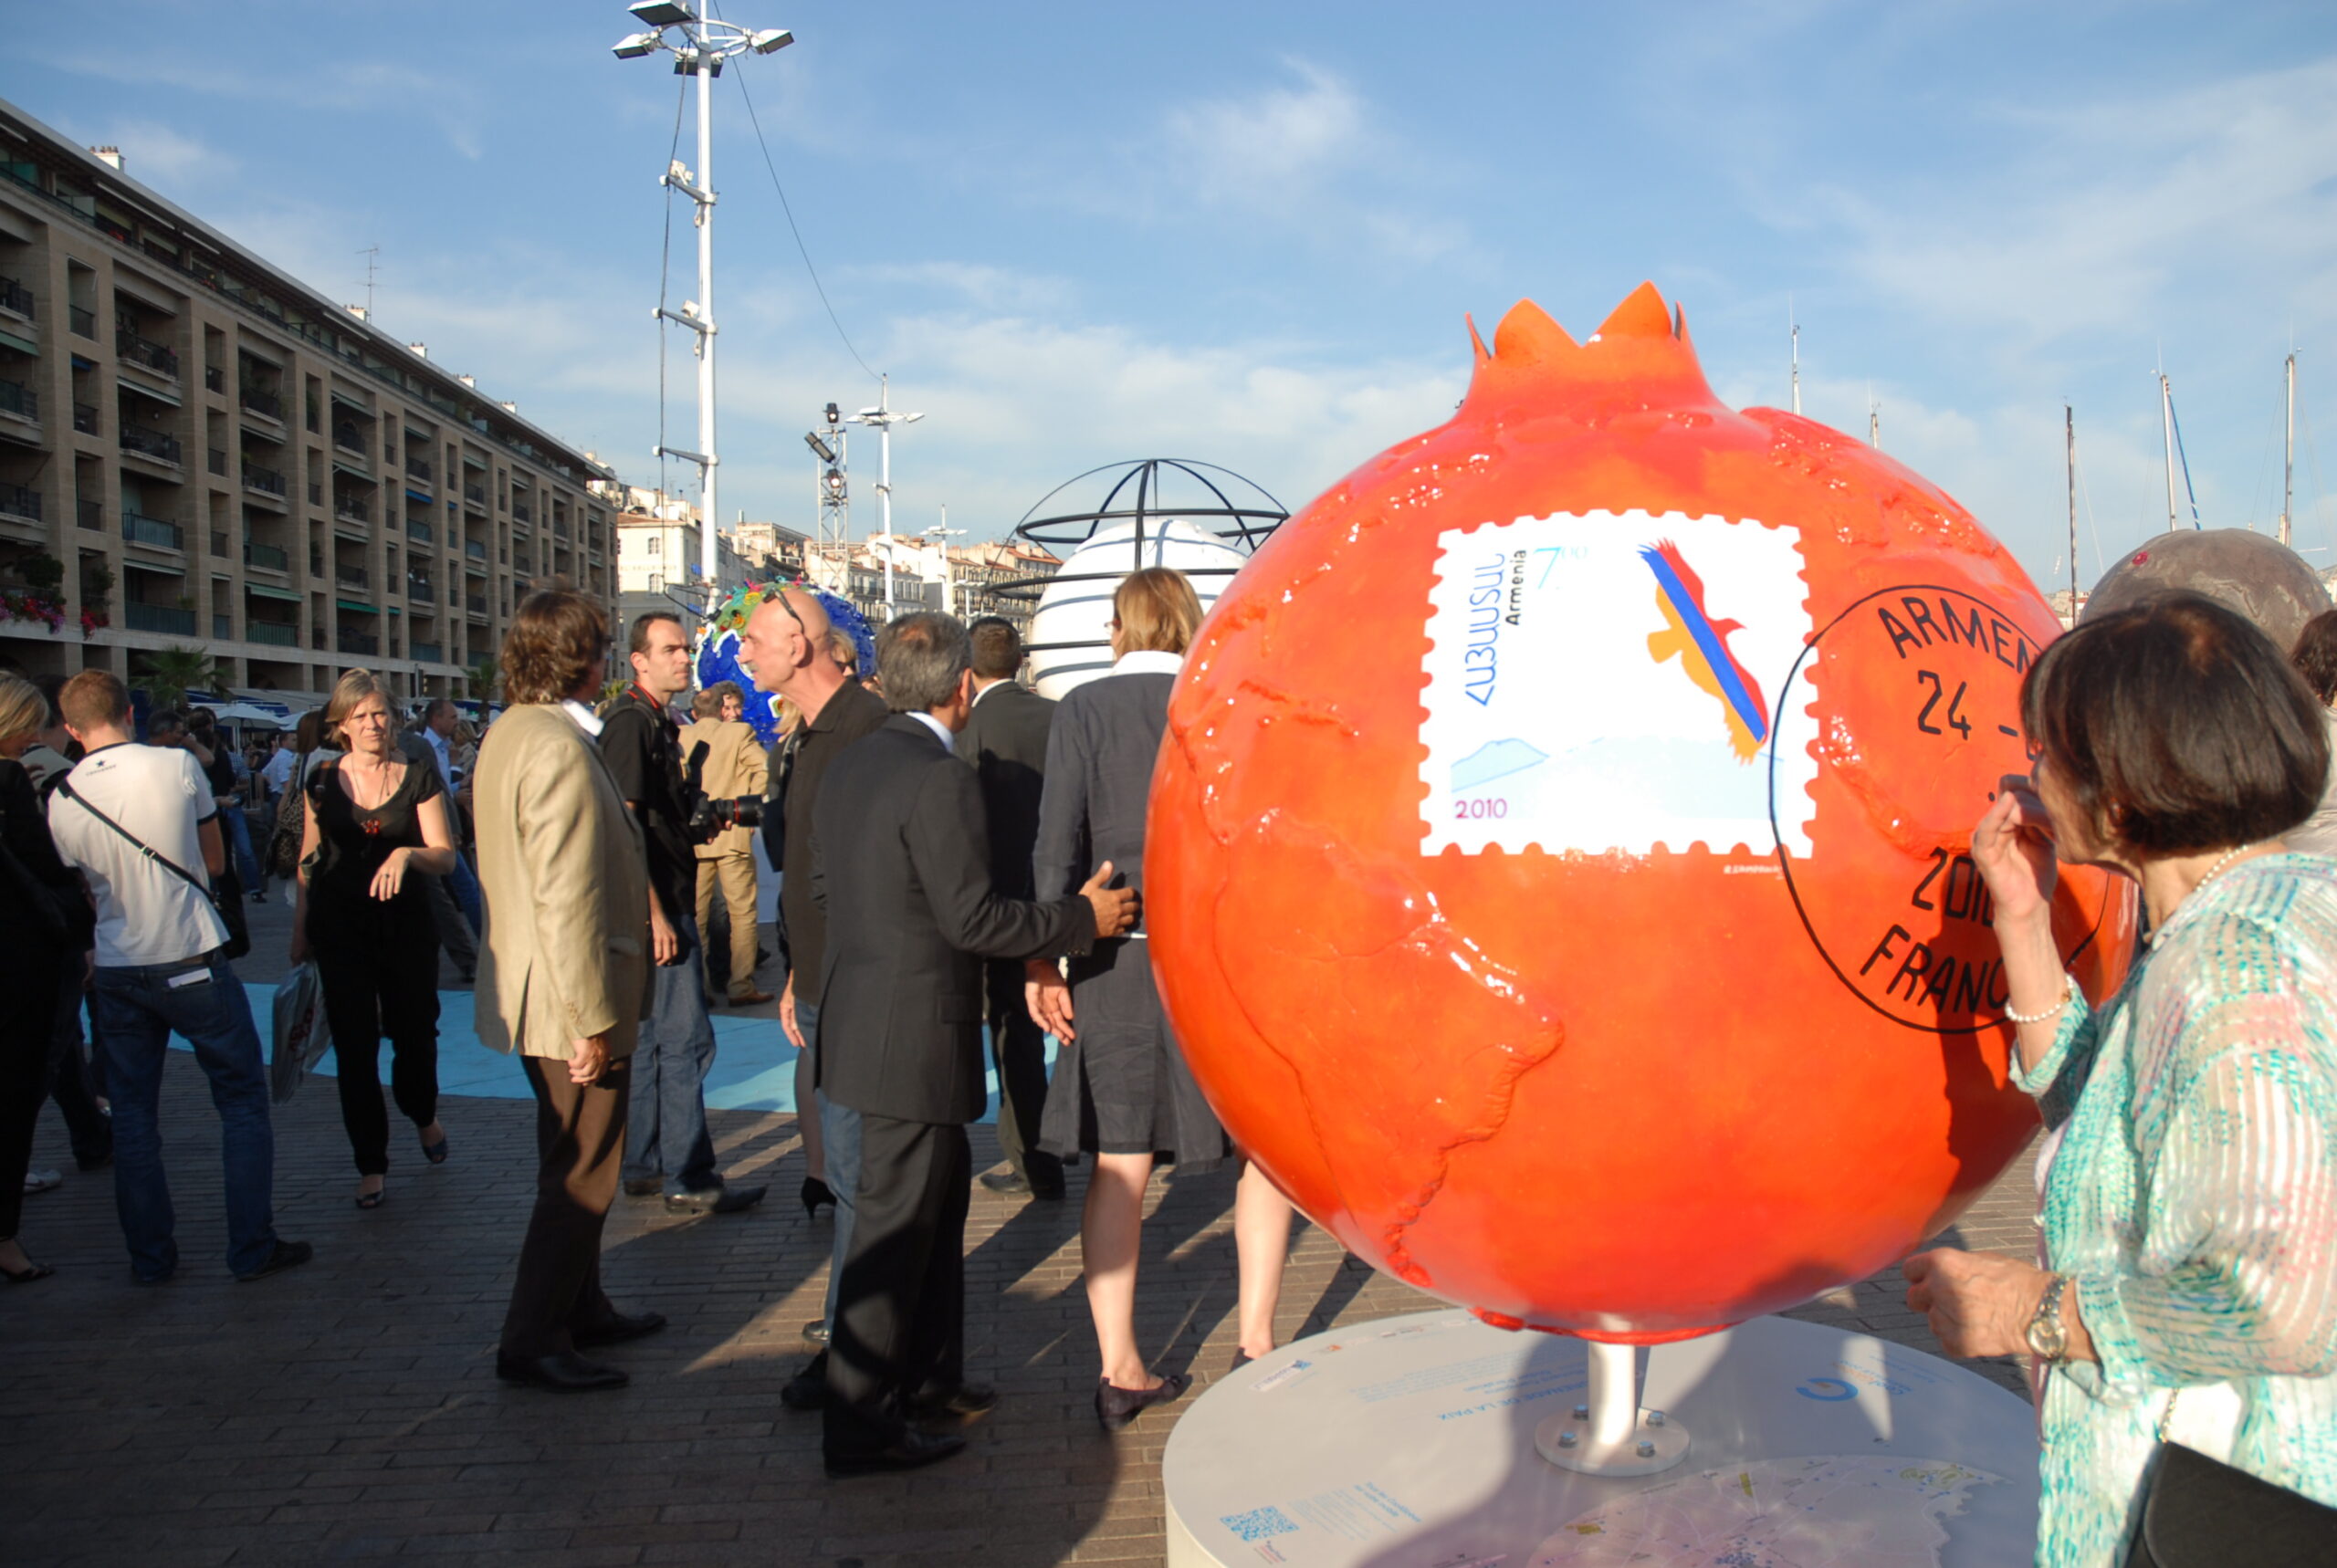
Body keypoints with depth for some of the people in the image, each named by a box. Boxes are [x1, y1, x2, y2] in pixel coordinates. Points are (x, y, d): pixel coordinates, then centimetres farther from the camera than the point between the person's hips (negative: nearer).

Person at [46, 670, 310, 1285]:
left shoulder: (60, 799, -1)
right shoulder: (177, 765, -8)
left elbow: (82, 886, 11)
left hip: (116, 972, 3)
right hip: (192, 960, -3)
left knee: (132, 1117, 13)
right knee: (243, 1100, 7)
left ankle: (150, 1257, 19)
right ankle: (253, 1247, 7)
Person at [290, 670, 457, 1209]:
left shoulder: (419, 778, 0)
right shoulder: (322, 783, 5)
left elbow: (446, 856, -7)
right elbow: (308, 863, 11)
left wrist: (408, 853, -27)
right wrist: (299, 932, 10)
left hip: (406, 926, -1)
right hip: (340, 931, 1)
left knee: (415, 1034, 5)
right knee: (355, 1046, 1)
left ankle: (423, 1115, 38)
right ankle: (371, 1165, 13)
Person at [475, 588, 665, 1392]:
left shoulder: (508, 733, 10)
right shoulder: (559, 748, -22)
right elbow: (569, 897, -26)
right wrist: (595, 1018, -23)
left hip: (532, 992, 10)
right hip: (568, 1001, -10)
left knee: (574, 1166, 21)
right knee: (580, 1175, 2)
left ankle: (581, 1309, 34)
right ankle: (532, 1341, 11)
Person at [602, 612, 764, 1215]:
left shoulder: (658, 722, 16)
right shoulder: (631, 722, -14)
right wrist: (655, 915, -23)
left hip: (669, 900, 10)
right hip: (657, 904, -10)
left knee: (655, 1038, 15)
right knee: (685, 1039, -6)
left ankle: (646, 1167, 24)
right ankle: (688, 1180, 1)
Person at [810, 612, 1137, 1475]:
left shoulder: (851, 762, 8)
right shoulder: (942, 779, -20)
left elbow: (822, 882, 15)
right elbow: (973, 917, -22)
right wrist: (1083, 917, -13)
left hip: (860, 1010, 10)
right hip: (914, 1031, -10)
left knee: (941, 1189, 22)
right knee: (896, 1224, 1)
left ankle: (928, 1378, 35)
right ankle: (859, 1425, 13)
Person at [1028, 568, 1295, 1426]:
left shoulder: (1084, 708, 0)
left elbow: (1058, 843, -5)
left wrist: (1040, 960, -2)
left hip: (1117, 958, 1)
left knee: (1117, 1165, 8)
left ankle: (1119, 1368, 14)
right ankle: (1255, 1340, 13)